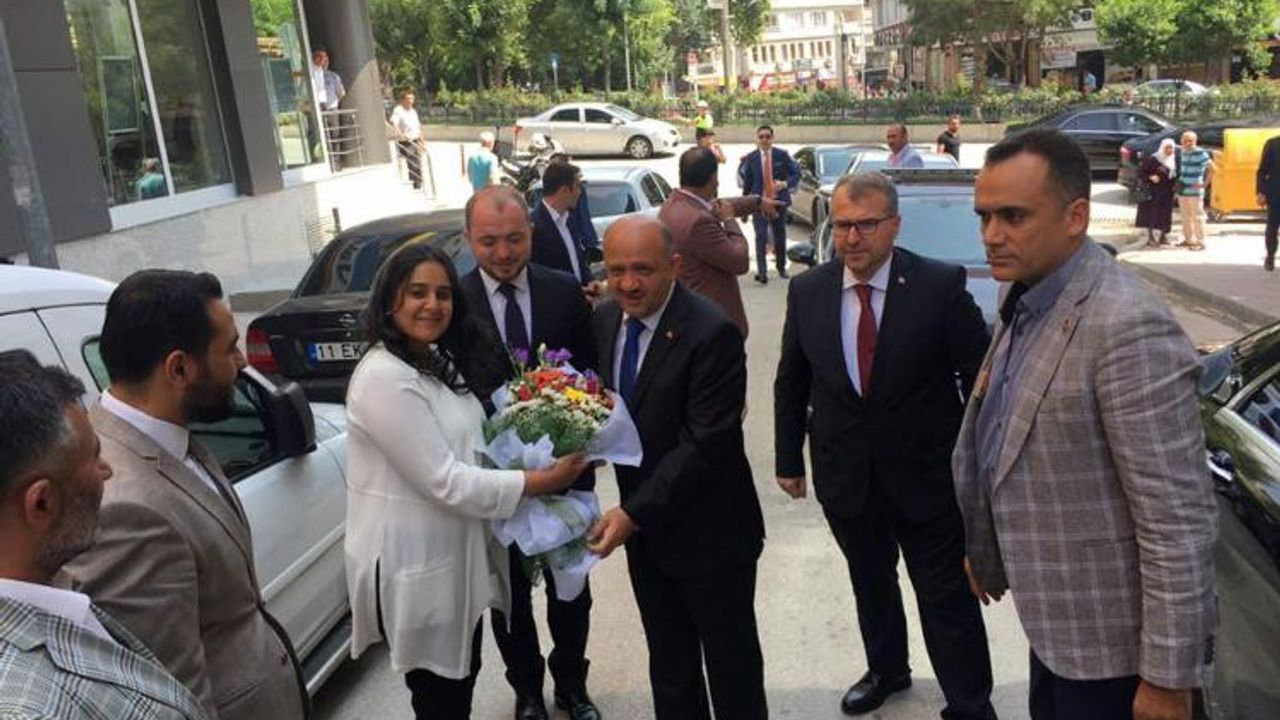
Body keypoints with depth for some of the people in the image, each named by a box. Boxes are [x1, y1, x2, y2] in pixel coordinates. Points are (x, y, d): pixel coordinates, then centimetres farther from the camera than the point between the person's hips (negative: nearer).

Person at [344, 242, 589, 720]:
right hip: (414, 565, -9)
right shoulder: (384, 377, -24)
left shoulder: (439, 360, 6)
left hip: (455, 553, 9)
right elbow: (445, 483, -25)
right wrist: (541, 482, -20)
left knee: (462, 680, 23)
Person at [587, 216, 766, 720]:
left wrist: (635, 512, -25)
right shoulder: (606, 319, 0)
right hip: (643, 527, 6)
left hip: (709, 532, -6)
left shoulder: (712, 333, -23)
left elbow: (707, 442, -24)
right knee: (668, 664, 22)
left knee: (730, 661, 14)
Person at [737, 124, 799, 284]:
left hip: (779, 201, 1)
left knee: (780, 235, 12)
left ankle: (781, 267, 31)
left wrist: (785, 184, -19)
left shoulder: (782, 155, -1)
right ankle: (761, 272, -12)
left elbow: (796, 173, 0)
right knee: (761, 236, -12)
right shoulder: (750, 158, 0)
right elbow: (747, 182, 4)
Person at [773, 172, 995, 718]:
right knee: (870, 583, 23)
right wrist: (789, 459, 8)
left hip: (927, 474, -3)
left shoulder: (941, 286, -15)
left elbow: (981, 375, -7)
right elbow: (790, 383, 6)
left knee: (947, 597, 8)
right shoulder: (807, 291, -4)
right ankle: (886, 670, 47)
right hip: (844, 476, 4)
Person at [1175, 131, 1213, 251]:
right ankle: (1188, 239, 26)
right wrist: (1180, 182, 13)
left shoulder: (1201, 153, -11)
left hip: (1194, 191, -7)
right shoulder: (1183, 152, 11)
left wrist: (1204, 184, -13)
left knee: (1197, 216, -4)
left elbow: (1212, 169, -13)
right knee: (1185, 216, 14)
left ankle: (1200, 242, -1)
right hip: (1182, 189, 7)